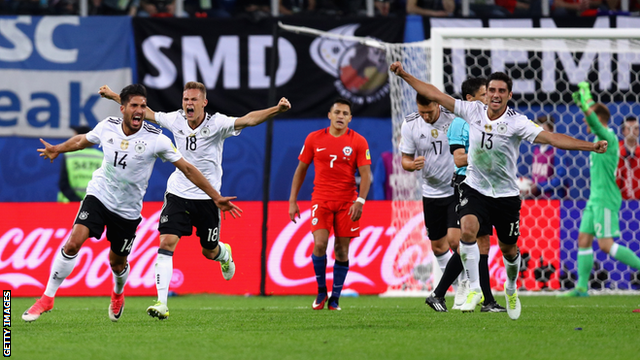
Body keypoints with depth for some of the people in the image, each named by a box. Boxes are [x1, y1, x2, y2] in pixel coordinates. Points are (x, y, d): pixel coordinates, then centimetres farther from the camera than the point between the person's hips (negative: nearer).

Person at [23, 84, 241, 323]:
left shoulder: (156, 139, -15)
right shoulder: (107, 127, -7)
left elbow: (187, 169, -10)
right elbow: (82, 140, 18)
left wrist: (216, 198, -11)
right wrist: (57, 149, 13)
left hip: (128, 211, -1)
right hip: (99, 196, 1)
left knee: (117, 261, 12)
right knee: (73, 243, -18)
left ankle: (118, 295, 48)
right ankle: (47, 298, -8)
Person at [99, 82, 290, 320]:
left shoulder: (217, 124, -15)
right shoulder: (176, 120, -4)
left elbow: (248, 120, -29)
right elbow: (147, 113, 12)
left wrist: (276, 110, -45)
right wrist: (114, 96, 17)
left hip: (207, 197, -2)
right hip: (178, 193, 2)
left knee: (209, 251, 11)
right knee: (166, 243, -15)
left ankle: (224, 254, 51)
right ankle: (161, 303, -17)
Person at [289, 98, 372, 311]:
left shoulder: (358, 142, -1)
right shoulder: (314, 139, 3)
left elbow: (365, 174, -4)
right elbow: (301, 170, 9)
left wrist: (360, 201, -19)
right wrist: (292, 202, 5)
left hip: (347, 202, 0)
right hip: (321, 199, 0)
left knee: (342, 250, 1)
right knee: (320, 244, -16)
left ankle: (335, 298, 12)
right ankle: (321, 291, 3)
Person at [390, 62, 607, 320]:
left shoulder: (516, 122, -15)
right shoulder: (473, 111, -5)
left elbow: (551, 138, -23)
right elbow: (435, 95, 1)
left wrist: (591, 146, -34)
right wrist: (404, 75, 0)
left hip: (506, 195, -1)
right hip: (475, 189, 1)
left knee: (508, 249, 10)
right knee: (467, 230, -25)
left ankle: (511, 290, 40)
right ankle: (474, 290, -17)